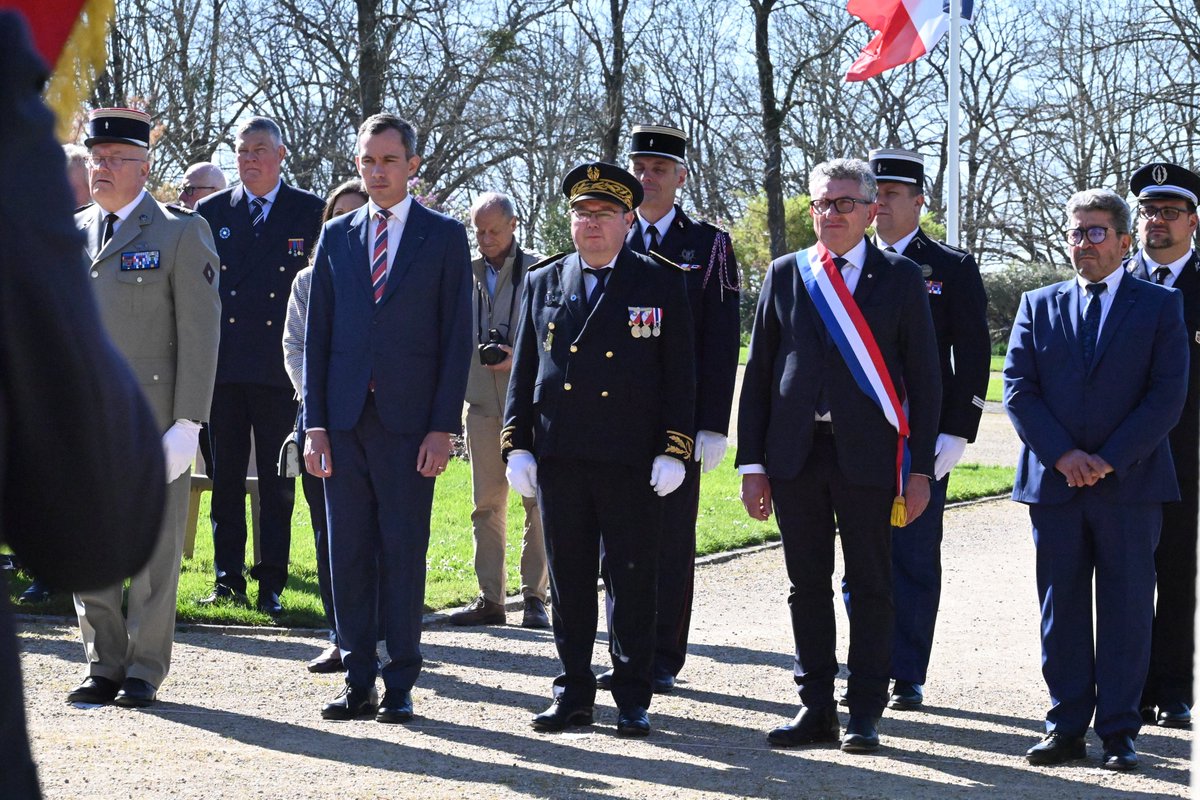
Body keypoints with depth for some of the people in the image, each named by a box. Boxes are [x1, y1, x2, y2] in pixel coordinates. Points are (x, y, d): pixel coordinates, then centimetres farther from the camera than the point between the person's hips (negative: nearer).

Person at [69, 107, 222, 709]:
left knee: (154, 546, 2)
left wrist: (188, 423, -12)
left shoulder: (181, 232, -2)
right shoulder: (70, 234, 13)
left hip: (154, 418, -5)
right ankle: (104, 666, 18)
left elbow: (200, 332, -6)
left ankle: (144, 670, 12)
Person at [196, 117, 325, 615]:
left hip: (280, 366, -2)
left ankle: (271, 583, 4)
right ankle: (228, 579, 13)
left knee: (277, 480, 1)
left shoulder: (311, 213, 3)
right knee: (225, 474, 6)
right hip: (221, 364, 3)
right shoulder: (211, 211, 10)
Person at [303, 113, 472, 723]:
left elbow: (456, 337, 0)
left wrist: (442, 427, -8)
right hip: (345, 421, 3)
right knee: (349, 553, 5)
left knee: (403, 553, -1)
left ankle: (400, 685, 7)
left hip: (408, 421, -3)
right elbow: (317, 336, 11)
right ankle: (358, 681, 12)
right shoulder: (336, 237, 13)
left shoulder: (444, 237, 4)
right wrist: (315, 424, 3)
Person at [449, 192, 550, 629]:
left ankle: (535, 597, 4)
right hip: (483, 404, 4)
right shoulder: (465, 273, 11)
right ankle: (490, 598, 10)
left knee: (537, 503, -2)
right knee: (486, 505, 5)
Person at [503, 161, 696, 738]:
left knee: (632, 581, 3)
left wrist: (673, 450, -6)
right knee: (568, 582, 8)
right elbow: (523, 371, 13)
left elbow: (679, 375, 1)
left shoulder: (661, 284, 3)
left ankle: (632, 699, 12)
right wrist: (516, 446, 6)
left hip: (633, 464, -3)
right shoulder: (543, 283, 11)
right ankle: (574, 693, 17)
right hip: (558, 459, 3)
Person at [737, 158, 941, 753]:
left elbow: (923, 377, 2)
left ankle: (865, 714, 10)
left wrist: (920, 468, -4)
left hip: (868, 454, -2)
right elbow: (758, 373, 9)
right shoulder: (784, 275, 10)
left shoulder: (901, 278, 4)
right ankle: (816, 708, 16)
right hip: (795, 453, 2)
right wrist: (752, 463, 3)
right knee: (807, 585, 7)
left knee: (870, 587, 2)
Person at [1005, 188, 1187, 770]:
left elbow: (1168, 394, -3)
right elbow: (1018, 390, 4)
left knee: (1126, 610, 1)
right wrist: (1063, 455, -9)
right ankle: (1066, 727, 12)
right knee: (1060, 608, 5)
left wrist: (1109, 460, -11)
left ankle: (1119, 731, 8)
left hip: (1131, 483, -2)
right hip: (1054, 481, 2)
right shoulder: (1038, 306, 12)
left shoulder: (1159, 305, 5)